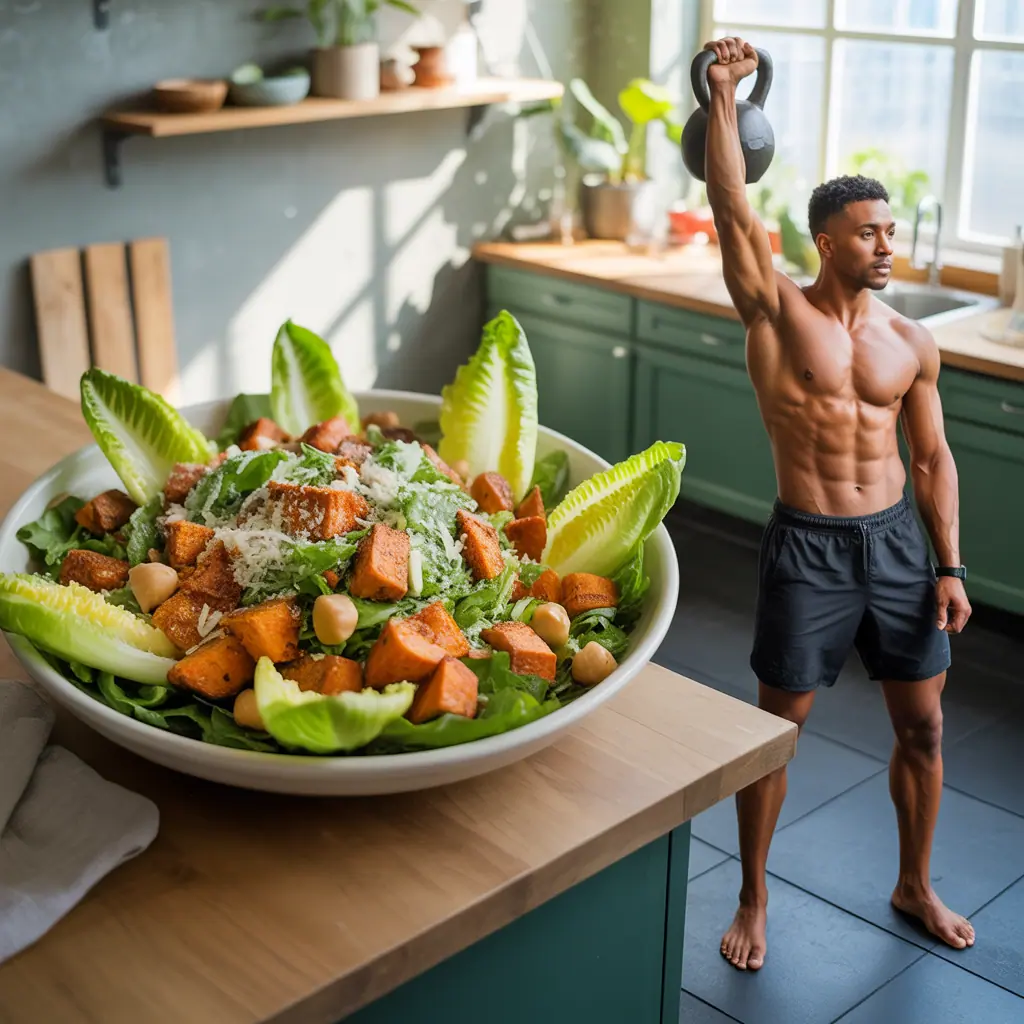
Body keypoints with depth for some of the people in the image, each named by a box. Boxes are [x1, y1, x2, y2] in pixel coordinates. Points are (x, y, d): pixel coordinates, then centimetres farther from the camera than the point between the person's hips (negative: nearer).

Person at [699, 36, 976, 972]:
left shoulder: (912, 343, 5)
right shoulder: (779, 312, -6)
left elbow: (932, 456, 9)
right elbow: (733, 209, -18)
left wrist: (951, 565, 3)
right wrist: (724, 96, -23)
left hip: (897, 541, 4)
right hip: (808, 546, -4)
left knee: (922, 726, 13)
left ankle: (915, 885, 36)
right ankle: (753, 900, 25)